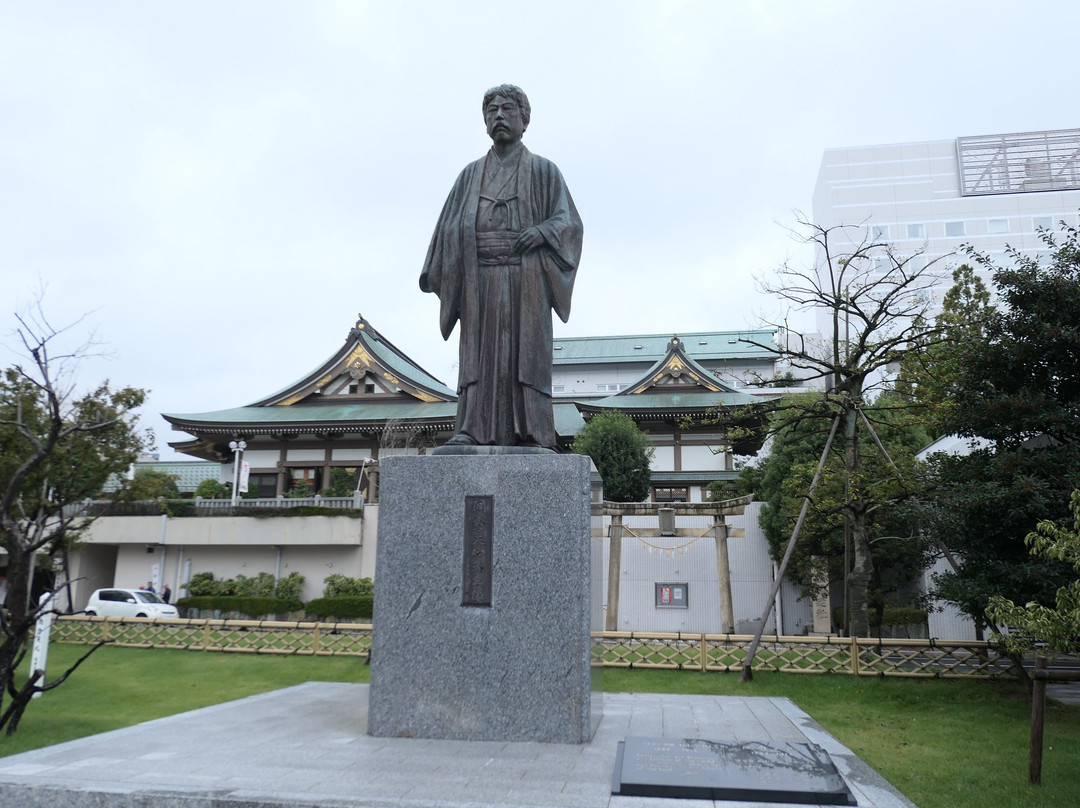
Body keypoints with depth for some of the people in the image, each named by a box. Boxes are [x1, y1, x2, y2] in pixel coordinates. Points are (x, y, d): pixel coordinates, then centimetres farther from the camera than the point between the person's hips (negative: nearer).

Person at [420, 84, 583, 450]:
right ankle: (473, 433, -12)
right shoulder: (471, 174, 20)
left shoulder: (544, 170, 13)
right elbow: (449, 226, 15)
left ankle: (532, 436, -8)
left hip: (525, 279, -2)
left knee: (526, 352, -8)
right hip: (480, 279, 2)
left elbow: (569, 221, 5)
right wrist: (432, 272, 0)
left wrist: (542, 230, -16)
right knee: (479, 352, -7)